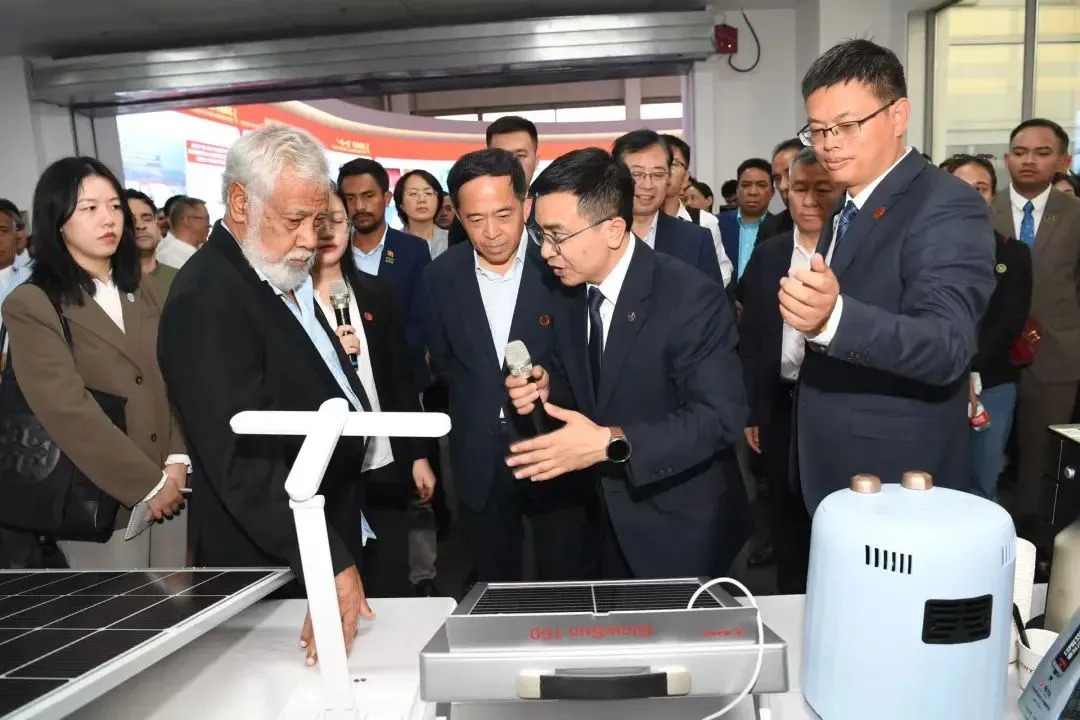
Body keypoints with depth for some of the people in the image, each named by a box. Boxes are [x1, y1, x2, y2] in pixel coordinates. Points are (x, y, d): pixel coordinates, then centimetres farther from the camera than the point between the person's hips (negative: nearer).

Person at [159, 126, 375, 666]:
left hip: (333, 540, 9)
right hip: (276, 569, -8)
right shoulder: (207, 299, -23)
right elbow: (244, 460, -29)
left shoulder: (285, 276, 7)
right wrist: (330, 565, -32)